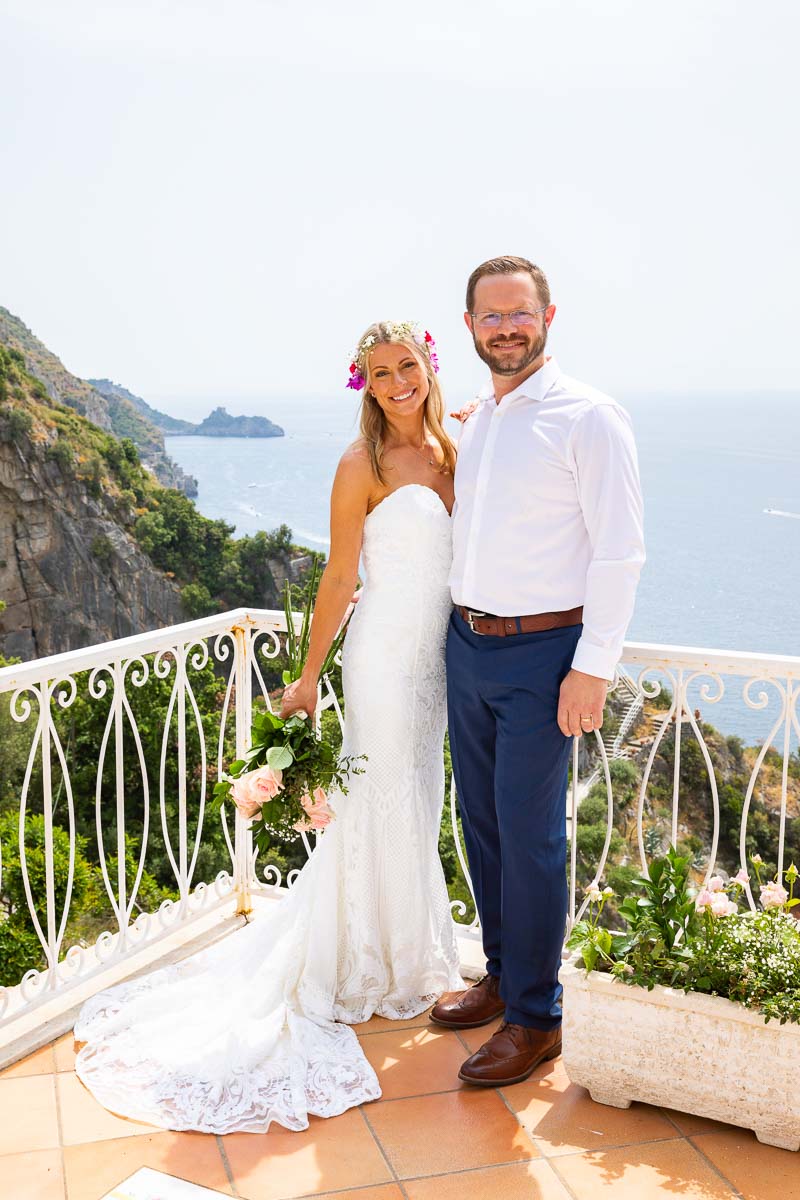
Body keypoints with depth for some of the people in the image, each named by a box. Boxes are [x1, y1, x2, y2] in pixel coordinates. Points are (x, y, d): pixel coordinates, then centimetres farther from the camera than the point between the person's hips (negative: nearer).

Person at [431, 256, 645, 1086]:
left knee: (529, 836, -2)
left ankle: (536, 1018, 14)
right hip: (465, 644, 7)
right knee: (480, 820, 15)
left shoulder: (588, 418, -10)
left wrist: (592, 668, -17)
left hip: (541, 653, -7)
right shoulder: (472, 421, 11)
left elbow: (618, 552, -14)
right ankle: (501, 975, 33)